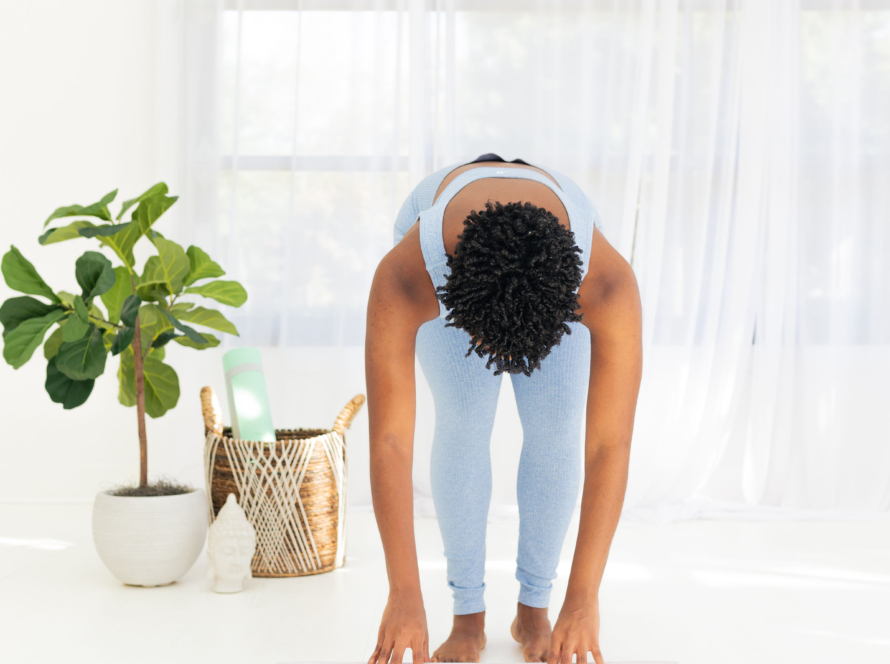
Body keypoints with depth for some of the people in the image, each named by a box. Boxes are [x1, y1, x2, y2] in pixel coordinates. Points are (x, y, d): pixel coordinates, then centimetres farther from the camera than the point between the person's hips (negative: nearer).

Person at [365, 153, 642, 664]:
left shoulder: (609, 283, -44)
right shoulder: (402, 278, -46)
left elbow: (610, 447, -45)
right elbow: (389, 439, -45)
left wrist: (584, 599, -47)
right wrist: (404, 594, -47)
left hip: (561, 248, 0)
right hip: (446, 258, 0)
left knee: (556, 427, -12)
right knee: (463, 422, -14)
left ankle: (534, 607, 8)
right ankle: (468, 616, 3)